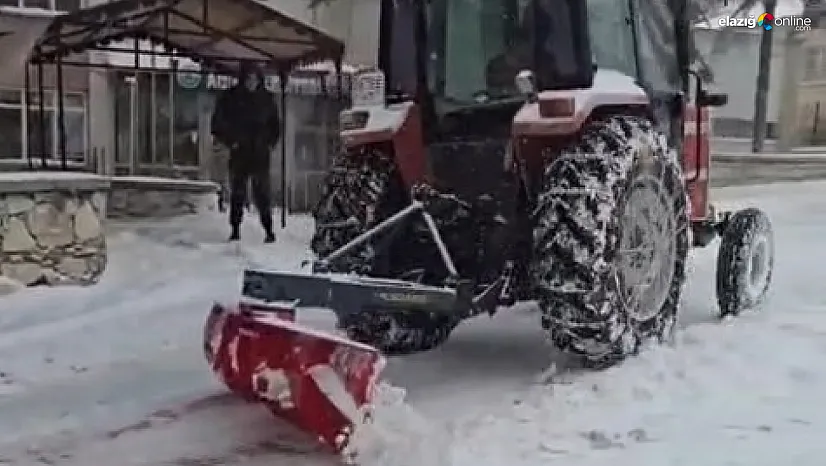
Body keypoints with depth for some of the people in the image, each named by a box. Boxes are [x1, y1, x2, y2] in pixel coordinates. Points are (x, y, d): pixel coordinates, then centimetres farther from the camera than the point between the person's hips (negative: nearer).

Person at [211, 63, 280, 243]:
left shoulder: (266, 98, 9)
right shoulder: (230, 98, 2)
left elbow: (275, 124, 21)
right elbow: (217, 124, 4)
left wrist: (270, 142, 9)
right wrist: (230, 141, -4)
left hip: (261, 154, 1)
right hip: (239, 154, -1)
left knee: (262, 193, -4)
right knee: (237, 193, 3)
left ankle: (268, 230, 0)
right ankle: (235, 230, 10)